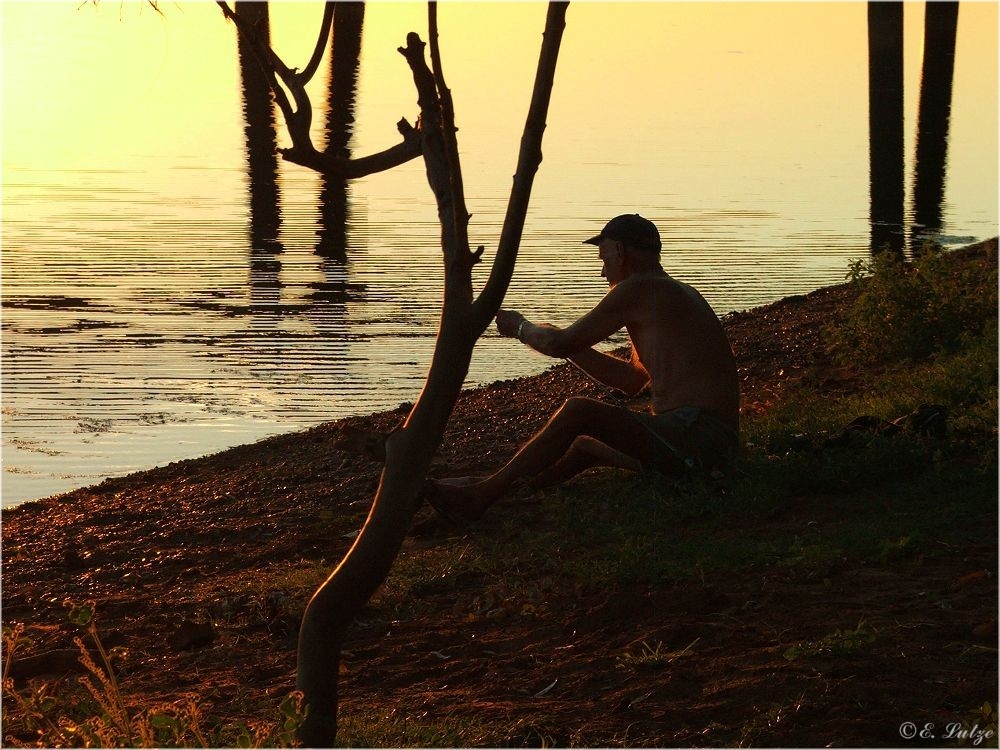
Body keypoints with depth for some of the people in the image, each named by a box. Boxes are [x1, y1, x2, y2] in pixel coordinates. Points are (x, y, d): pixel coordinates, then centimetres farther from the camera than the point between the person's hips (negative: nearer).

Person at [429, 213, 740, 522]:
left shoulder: (638, 290, -9)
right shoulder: (675, 293, 23)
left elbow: (561, 344, -6)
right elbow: (632, 381, 30)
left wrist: (521, 328, 16)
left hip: (694, 437, -11)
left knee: (578, 412, -16)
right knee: (583, 445, 25)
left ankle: (481, 496, -10)